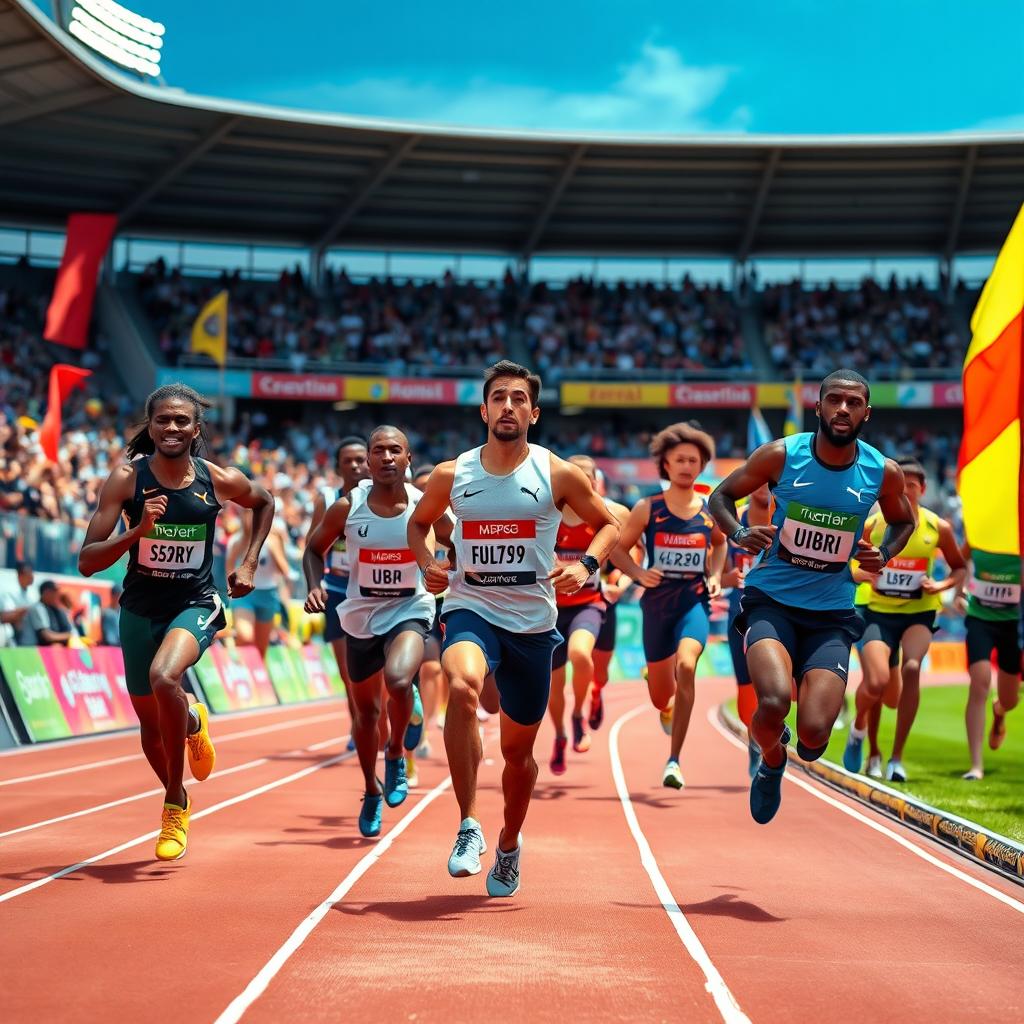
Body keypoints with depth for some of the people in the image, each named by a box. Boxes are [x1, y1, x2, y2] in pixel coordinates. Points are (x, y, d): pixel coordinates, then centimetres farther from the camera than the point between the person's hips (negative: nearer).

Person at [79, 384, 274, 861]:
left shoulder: (221, 481, -9)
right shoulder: (126, 478, -12)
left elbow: (265, 503, 15)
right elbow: (87, 562, -15)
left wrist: (249, 563, 7)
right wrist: (138, 531, -28)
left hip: (196, 603, -2)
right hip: (141, 607, 2)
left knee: (164, 678, -31)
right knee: (151, 722, 13)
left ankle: (174, 804, -13)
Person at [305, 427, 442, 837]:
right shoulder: (348, 507, -9)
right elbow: (314, 548, 6)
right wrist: (315, 586, -11)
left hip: (409, 612, -2)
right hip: (360, 617, 2)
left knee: (398, 680, -32)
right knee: (366, 710, 13)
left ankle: (396, 754, -3)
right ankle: (371, 793, 36)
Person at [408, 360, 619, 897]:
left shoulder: (558, 475, -3)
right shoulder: (452, 475, 1)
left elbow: (608, 523, 9)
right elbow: (419, 522, 20)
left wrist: (587, 565, -10)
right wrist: (427, 564, 0)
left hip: (532, 624, 1)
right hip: (470, 611, -1)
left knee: (518, 750, 12)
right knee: (463, 688, -34)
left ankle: (510, 843, 40)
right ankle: (468, 827, -26)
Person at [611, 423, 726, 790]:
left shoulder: (711, 511, 2)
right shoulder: (647, 509, -3)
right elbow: (619, 548, 6)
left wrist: (715, 576, 6)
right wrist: (638, 573, -11)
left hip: (695, 601, -1)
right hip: (657, 603, 1)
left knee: (686, 666, -29)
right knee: (660, 695, 9)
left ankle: (674, 760, -23)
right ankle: (666, 707, 53)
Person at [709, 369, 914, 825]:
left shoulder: (884, 473, -3)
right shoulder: (781, 455, -8)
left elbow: (904, 521, 19)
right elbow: (720, 496, 5)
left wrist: (883, 554, -3)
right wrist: (738, 534, -16)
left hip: (832, 612, 2)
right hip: (771, 599, -1)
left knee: (814, 736, -13)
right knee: (775, 702, -29)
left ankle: (806, 741, 28)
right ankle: (771, 761, 9)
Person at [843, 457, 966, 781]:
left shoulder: (938, 528, -2)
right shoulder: (872, 525, -4)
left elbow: (959, 567, 11)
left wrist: (942, 585, -9)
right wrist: (858, 575, -15)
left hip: (919, 613, 0)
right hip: (879, 612, 0)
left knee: (911, 668, -28)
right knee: (876, 683, -19)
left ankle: (897, 758, -19)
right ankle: (858, 728, 19)